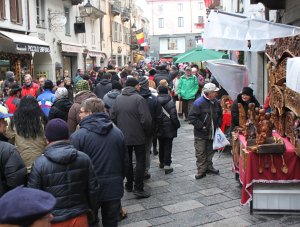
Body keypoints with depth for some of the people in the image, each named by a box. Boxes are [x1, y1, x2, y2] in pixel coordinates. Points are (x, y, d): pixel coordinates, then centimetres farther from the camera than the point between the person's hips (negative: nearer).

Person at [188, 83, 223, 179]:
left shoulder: (216, 102, 6)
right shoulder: (198, 103, -17)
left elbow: (220, 115, 22)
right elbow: (191, 117, -19)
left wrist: (218, 124, 8)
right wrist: (201, 126, -19)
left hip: (212, 133, 6)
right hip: (200, 134, -6)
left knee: (210, 151, 18)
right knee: (200, 153, 0)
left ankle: (209, 167, 32)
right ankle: (201, 170, 8)